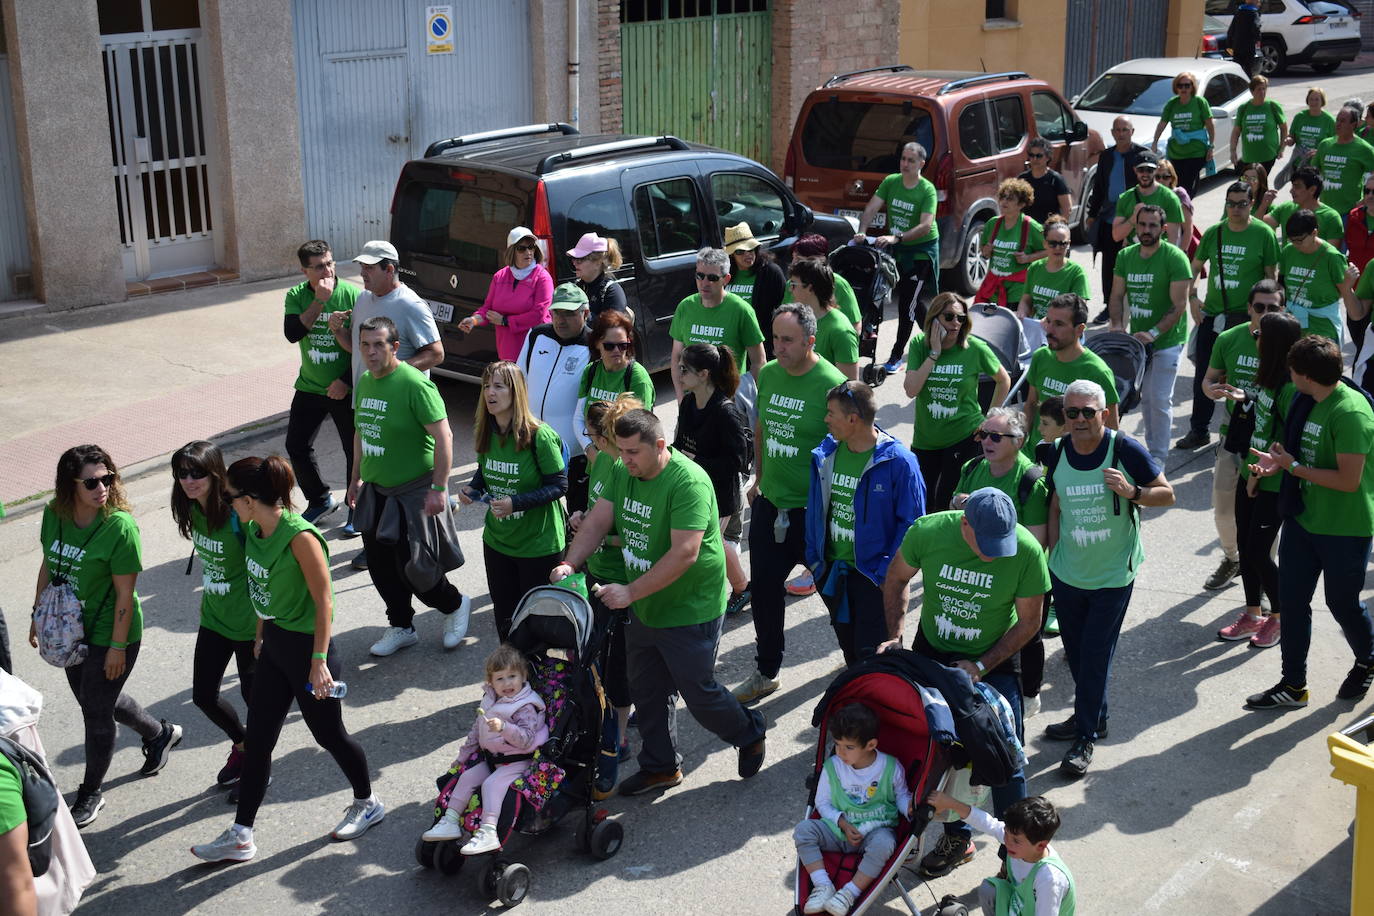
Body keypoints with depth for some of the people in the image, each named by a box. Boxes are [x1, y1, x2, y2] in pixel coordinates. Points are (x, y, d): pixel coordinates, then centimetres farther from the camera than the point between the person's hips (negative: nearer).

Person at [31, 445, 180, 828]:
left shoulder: (119, 527, -25)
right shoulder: (54, 514, -7)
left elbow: (125, 594, -21)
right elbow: (48, 564, 9)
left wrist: (117, 646, -18)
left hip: (108, 636, -7)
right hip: (70, 631, 7)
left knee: (96, 712, 5)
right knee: (95, 700, 23)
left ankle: (91, 793, 27)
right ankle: (160, 734, 48)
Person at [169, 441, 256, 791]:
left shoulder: (238, 514, -25)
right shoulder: (193, 510, -3)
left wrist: (264, 625, -17)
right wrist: (207, 599, 18)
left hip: (248, 621, -7)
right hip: (213, 619, 7)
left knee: (253, 694, 10)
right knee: (203, 696, 14)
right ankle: (242, 744, 41)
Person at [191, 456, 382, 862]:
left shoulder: (299, 537, -25)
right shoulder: (253, 530, 0)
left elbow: (324, 601, -22)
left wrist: (319, 661, -22)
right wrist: (261, 637, 19)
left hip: (305, 646, -8)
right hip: (274, 642, 8)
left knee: (328, 733, 9)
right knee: (256, 739, 11)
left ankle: (367, 804, 34)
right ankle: (241, 835, 20)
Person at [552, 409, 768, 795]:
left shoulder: (688, 482, -27)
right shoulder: (622, 472, -1)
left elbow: (684, 553, -32)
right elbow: (597, 522, -1)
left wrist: (630, 592, -32)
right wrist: (569, 564, -19)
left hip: (689, 611, -8)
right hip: (643, 609, 8)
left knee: (697, 693, 6)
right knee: (646, 691, 18)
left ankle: (749, 734, 33)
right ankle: (661, 767, 36)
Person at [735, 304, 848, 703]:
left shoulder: (831, 383, -18)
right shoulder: (768, 374, 2)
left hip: (813, 509, -6)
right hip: (769, 504, 6)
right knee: (764, 588, 11)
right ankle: (766, 672, 26)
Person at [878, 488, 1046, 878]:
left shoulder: (1027, 551, -26)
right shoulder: (927, 532, -23)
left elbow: (1028, 622, -13)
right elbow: (896, 579, -3)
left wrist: (980, 666, -18)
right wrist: (895, 636, -11)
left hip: (994, 660, -2)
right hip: (932, 652, 2)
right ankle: (957, 838, 32)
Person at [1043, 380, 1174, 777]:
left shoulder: (1125, 449, -15)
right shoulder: (1059, 452, -2)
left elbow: (1167, 494, -7)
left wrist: (1132, 492, -26)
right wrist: (1053, 555, 9)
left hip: (1112, 575, -5)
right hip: (1067, 572, 5)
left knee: (1096, 655, -1)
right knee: (1075, 651, 17)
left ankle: (1086, 737, 10)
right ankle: (1091, 715, 38)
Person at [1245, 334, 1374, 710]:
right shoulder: (1307, 403, 2)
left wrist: (1293, 466, -22)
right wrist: (1278, 462, -3)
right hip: (1304, 517, 8)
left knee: (1342, 602, 11)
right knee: (1292, 599, 8)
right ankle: (1293, 684, 18)